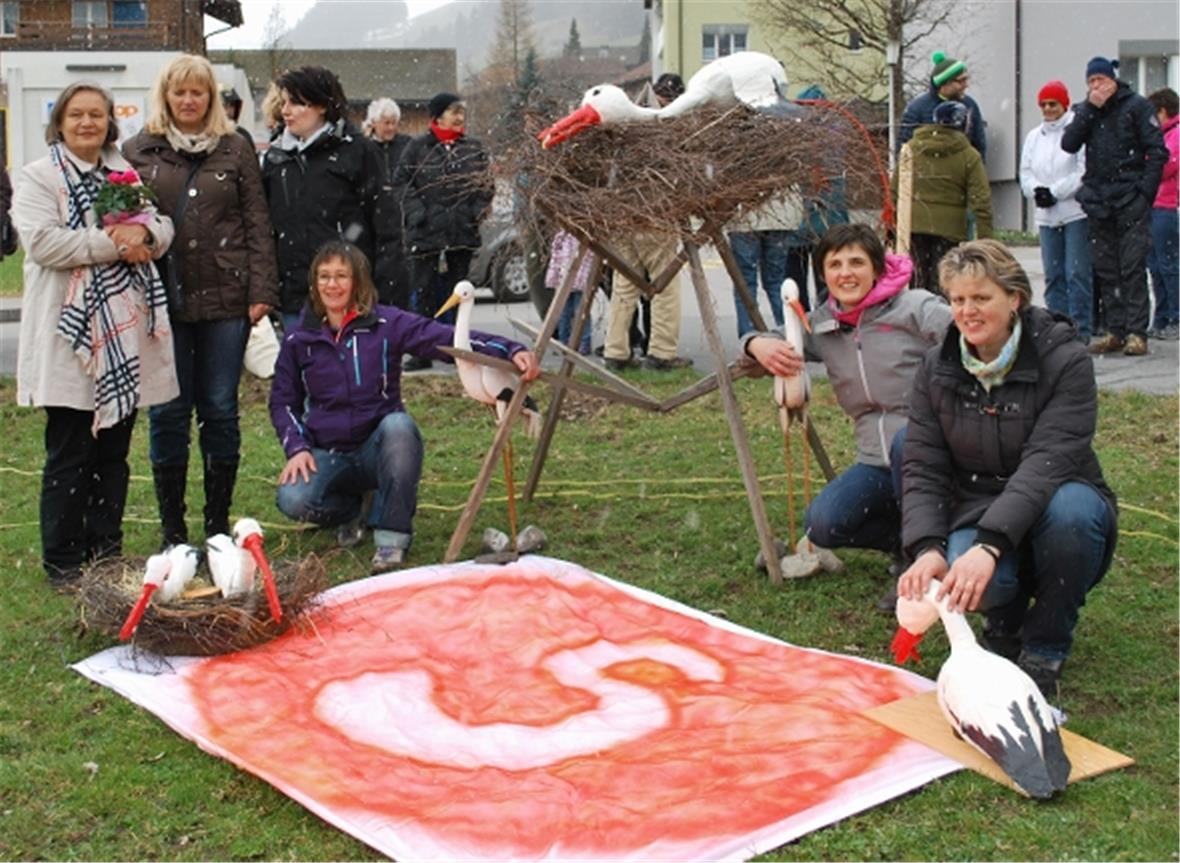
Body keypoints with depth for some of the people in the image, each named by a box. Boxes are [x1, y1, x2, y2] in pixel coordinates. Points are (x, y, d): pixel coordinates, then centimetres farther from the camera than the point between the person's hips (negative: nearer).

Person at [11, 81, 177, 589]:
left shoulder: (125, 175, 16)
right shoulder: (38, 178, -1)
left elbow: (162, 229, 12)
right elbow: (43, 242, -15)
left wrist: (142, 233, -11)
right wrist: (113, 243, -15)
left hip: (126, 334, 5)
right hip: (72, 337, -5)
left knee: (115, 452, 10)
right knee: (69, 457, -1)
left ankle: (107, 552, 20)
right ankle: (62, 562, 8)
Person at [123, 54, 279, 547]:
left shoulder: (236, 151, 8)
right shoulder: (138, 151, 8)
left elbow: (257, 224, 5)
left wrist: (261, 291, -3)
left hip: (225, 301, 0)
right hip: (162, 300, 0)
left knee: (220, 411, 5)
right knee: (168, 413, 3)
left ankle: (219, 526, 16)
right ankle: (172, 532, 12)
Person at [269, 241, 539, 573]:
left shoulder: (387, 324, -4)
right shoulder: (299, 340, 3)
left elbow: (448, 338, -17)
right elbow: (283, 401, 12)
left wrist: (511, 351, -31)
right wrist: (297, 448, -6)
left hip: (380, 448, -2)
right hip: (328, 455, 2)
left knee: (398, 425, -36)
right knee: (293, 500, -29)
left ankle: (391, 536, -22)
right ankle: (351, 513, 9)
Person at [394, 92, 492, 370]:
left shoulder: (474, 149, 9)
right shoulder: (418, 147, 1)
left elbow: (485, 183, 14)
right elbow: (400, 182, 1)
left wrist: (479, 208, -2)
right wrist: (414, 210, -11)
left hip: (462, 232, 3)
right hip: (424, 231, -3)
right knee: (423, 292, -1)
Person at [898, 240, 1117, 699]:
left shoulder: (1065, 360, -15)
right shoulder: (937, 370, -2)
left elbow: (1048, 461, -28)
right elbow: (922, 468, -8)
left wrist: (989, 546, -41)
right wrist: (927, 549, -28)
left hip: (1049, 514, -1)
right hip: (977, 511, 2)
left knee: (1069, 506, -38)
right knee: (980, 581, -35)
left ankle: (1045, 647, -13)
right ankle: (1005, 624, 6)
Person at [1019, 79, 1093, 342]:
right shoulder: (1034, 137, 17)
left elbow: (1085, 172, -12)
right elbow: (1026, 172, 13)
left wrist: (1055, 192, -12)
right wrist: (1037, 191, -7)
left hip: (1076, 212, -6)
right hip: (1046, 215, 6)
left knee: (1077, 273, -9)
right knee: (1053, 275, 7)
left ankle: (1081, 329, -5)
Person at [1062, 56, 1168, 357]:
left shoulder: (1136, 106, 0)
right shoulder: (1085, 110, 14)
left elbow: (1157, 151, -3)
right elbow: (1068, 144, -2)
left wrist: (1145, 191, -11)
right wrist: (1090, 108, -8)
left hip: (1130, 199, -5)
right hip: (1098, 200, 5)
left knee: (1133, 267, -8)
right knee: (1105, 269, 5)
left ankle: (1136, 333, -7)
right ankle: (1115, 331, 11)